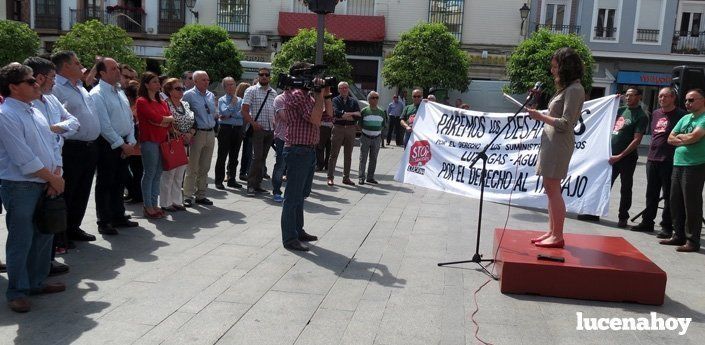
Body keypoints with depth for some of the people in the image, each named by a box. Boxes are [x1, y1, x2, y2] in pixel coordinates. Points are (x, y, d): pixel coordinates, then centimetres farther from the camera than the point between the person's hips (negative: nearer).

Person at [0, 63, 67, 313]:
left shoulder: (35, 112, 13)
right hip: (20, 187, -8)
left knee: (44, 236, 16)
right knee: (20, 241, 0)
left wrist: (56, 175, -2)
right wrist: (53, 179, -12)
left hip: (45, 186, 8)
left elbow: (53, 145, 13)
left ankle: (37, 282, 30)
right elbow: (24, 158, -18)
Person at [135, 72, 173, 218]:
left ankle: (154, 205, 16)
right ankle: (148, 207, 4)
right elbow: (156, 118, -16)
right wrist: (169, 119, 0)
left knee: (158, 175, 9)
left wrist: (161, 122, -12)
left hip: (162, 141, 7)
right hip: (149, 141, -7)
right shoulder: (142, 101, -6)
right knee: (149, 174, -3)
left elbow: (170, 121, 6)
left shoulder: (162, 102, 15)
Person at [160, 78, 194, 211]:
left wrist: (190, 134, -5)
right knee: (168, 173, -2)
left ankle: (176, 201, 20)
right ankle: (166, 203, 7)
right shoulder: (165, 105, -8)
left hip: (184, 144, 7)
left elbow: (193, 123, 14)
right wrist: (179, 134, -18)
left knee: (179, 175, 11)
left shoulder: (185, 105, 13)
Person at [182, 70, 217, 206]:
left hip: (210, 133, 6)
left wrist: (215, 114, 6)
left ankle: (201, 195, 19)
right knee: (192, 168, -4)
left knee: (205, 168, 11)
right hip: (197, 133, -6)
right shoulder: (189, 95, -5)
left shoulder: (211, 95, 15)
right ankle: (188, 196, 3)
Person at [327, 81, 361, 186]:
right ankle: (330, 177, 3)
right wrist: (351, 114, -10)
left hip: (351, 129, 3)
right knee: (334, 154, -1)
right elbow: (337, 113, -16)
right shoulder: (335, 100, 2)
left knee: (348, 156, 8)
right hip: (338, 129, -3)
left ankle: (346, 178, 16)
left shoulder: (353, 101, 10)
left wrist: (343, 116, -11)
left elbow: (358, 117, -3)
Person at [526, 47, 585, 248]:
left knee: (553, 189, -9)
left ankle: (558, 236, -3)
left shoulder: (574, 90, -11)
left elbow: (565, 123, -17)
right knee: (550, 189, 11)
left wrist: (541, 117, -13)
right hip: (550, 141, 10)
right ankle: (552, 232, 17)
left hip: (559, 143, -10)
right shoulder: (566, 88, 20)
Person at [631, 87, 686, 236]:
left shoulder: (680, 115, -5)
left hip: (669, 161, -7)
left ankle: (667, 227, 4)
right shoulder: (655, 113, 15)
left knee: (669, 196, -1)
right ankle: (647, 221, 24)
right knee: (651, 194, 14)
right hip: (652, 159, 7)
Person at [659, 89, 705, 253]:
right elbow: (670, 139, 13)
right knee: (675, 203, 11)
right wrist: (685, 140, -5)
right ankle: (679, 236, 22)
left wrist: (679, 136, -1)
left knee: (692, 205, -3)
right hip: (677, 165, 8)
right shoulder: (684, 118, 17)